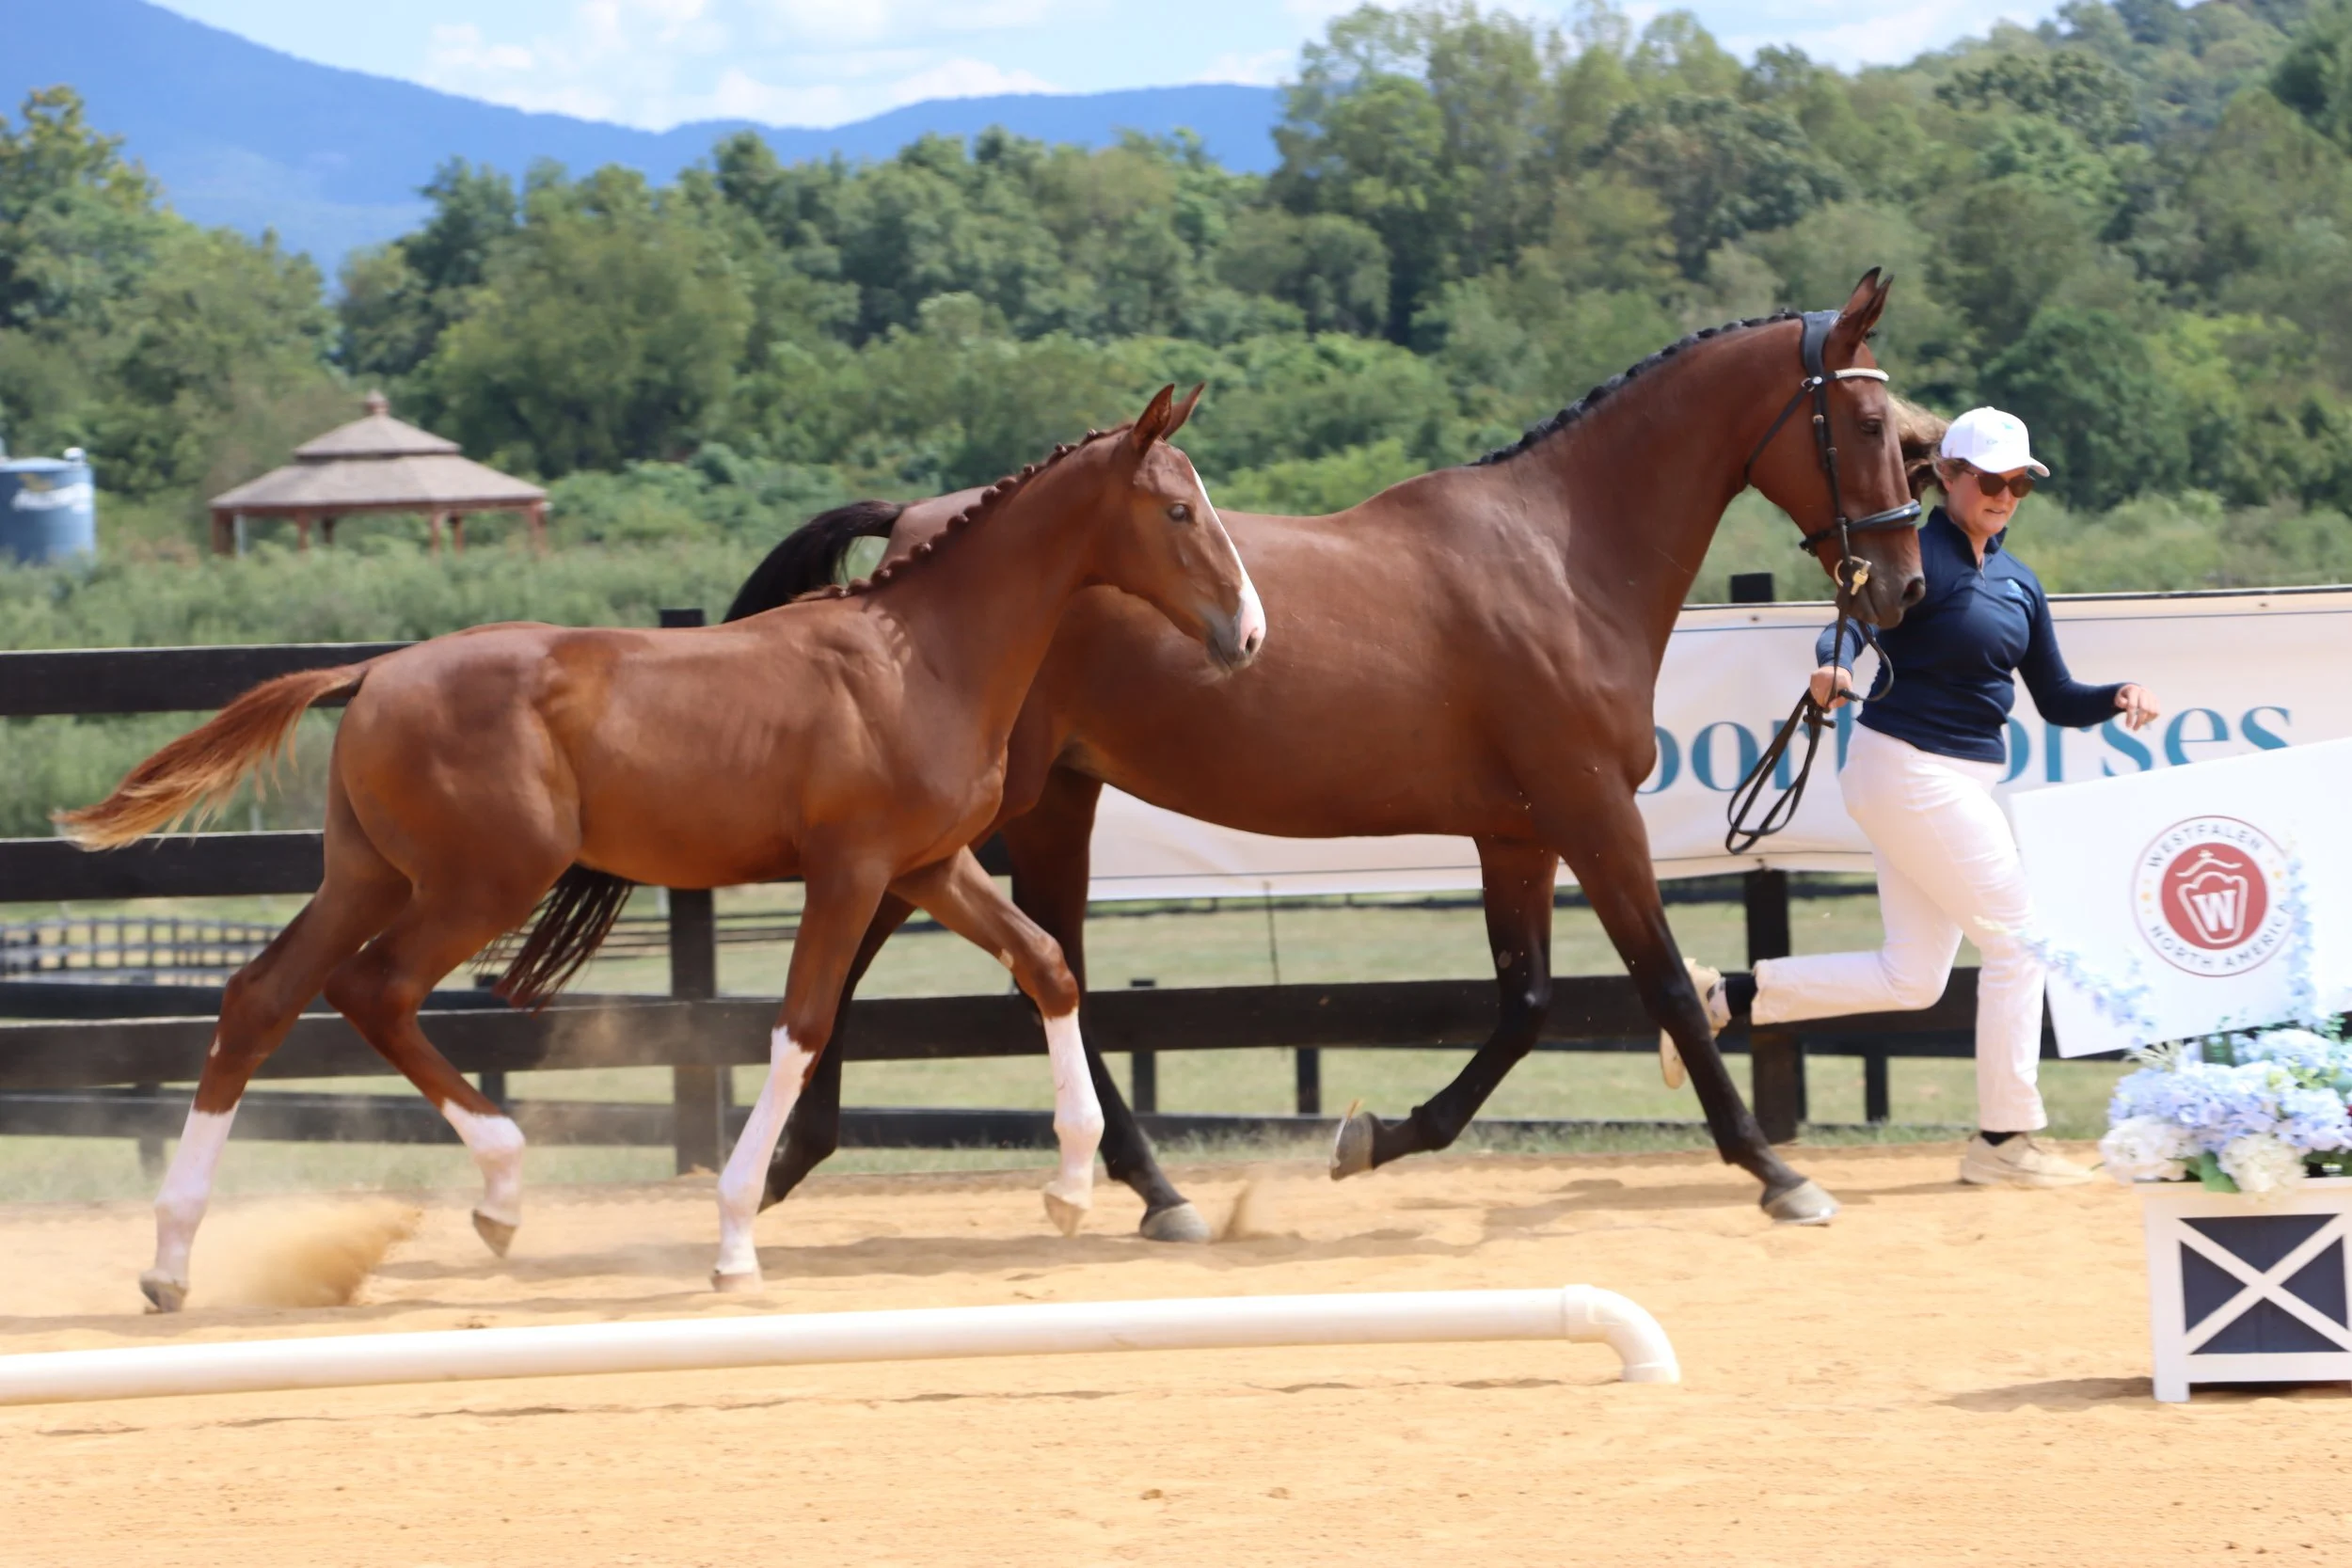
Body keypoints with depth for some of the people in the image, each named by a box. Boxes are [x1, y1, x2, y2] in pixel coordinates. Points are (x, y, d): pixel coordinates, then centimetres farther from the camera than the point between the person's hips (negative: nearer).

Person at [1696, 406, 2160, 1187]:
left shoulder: (2018, 581, 12)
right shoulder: (1918, 556, -13)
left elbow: (2055, 698, 14)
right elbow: (1856, 620, -30)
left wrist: (2115, 699, -6)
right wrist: (1835, 665, -52)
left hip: (1966, 780, 9)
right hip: (1907, 769, -9)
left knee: (1912, 978, 10)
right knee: (2018, 937, -6)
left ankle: (1721, 998, 14)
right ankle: (2005, 1139, 2)